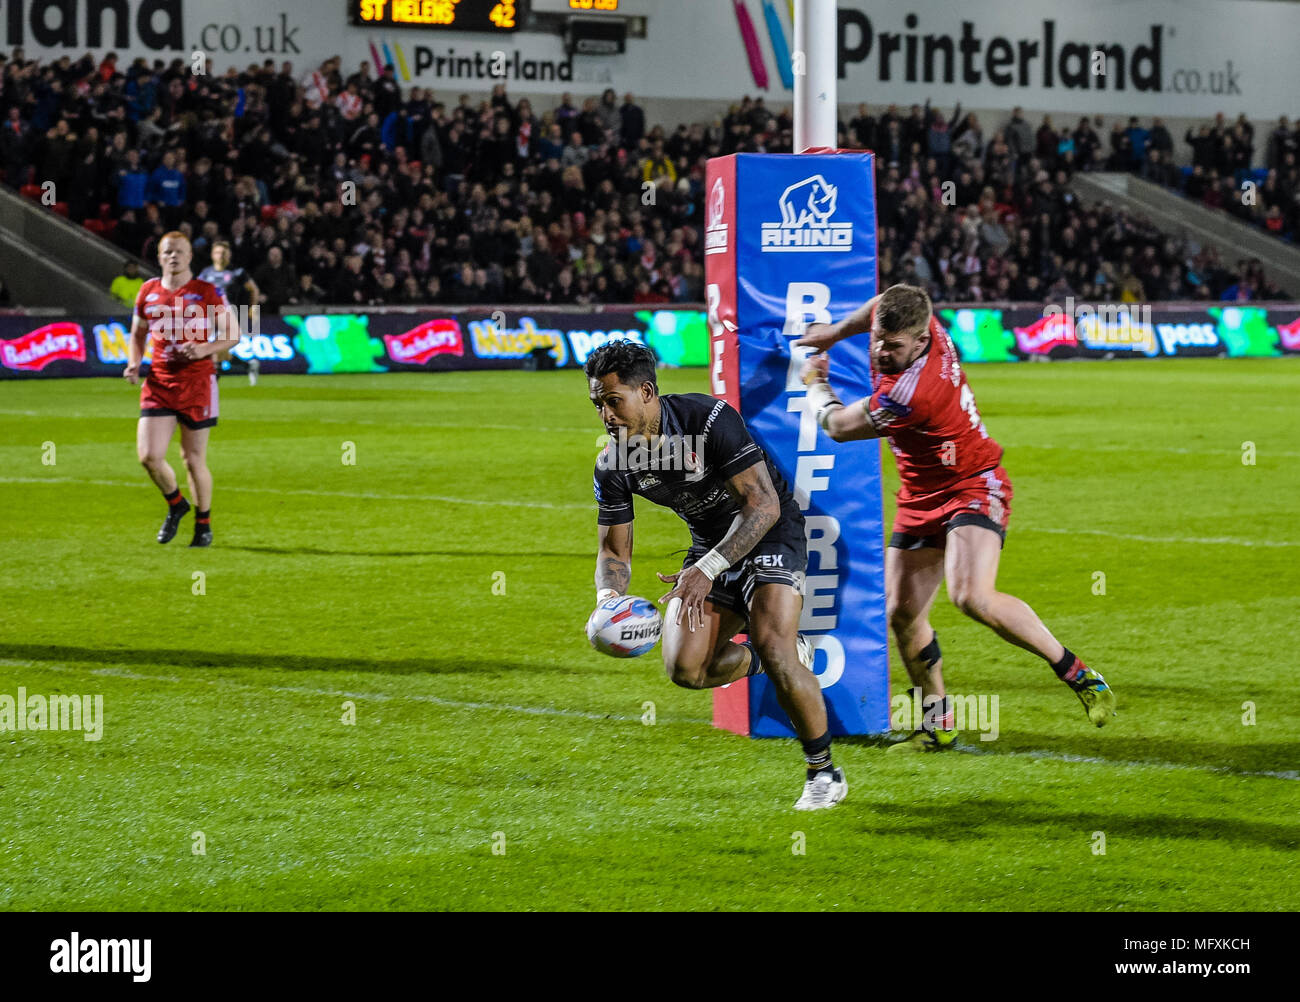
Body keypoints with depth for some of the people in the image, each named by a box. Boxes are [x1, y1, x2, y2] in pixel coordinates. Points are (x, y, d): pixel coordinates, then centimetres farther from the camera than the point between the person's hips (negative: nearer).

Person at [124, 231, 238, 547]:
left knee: (193, 459, 3)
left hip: (196, 382, -3)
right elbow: (137, 334, 20)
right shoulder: (148, 292, 8)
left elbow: (231, 334, 2)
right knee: (148, 455, -8)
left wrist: (205, 349, -16)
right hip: (158, 382, 3)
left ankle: (203, 524, 22)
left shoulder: (207, 293, -2)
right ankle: (175, 505, 21)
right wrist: (134, 363, 2)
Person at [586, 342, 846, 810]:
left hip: (770, 532, -6)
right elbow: (614, 551, -2)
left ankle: (824, 771, -6)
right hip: (711, 541, 6)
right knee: (686, 669, -11)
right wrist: (608, 601, -26)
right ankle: (782, 658, 19)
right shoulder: (613, 467, -10)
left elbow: (763, 505, -28)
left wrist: (707, 569, -36)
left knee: (772, 646, -24)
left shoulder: (709, 419, -27)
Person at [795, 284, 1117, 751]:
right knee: (902, 612, 4)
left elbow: (838, 426, -15)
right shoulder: (904, 320, -11)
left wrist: (815, 383, 3)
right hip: (921, 498, 9)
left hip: (972, 487, -9)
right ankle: (937, 724, 17)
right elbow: (883, 303, 18)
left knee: (971, 595, -29)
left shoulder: (910, 393, -33)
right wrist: (836, 331, 23)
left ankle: (1078, 675, -16)